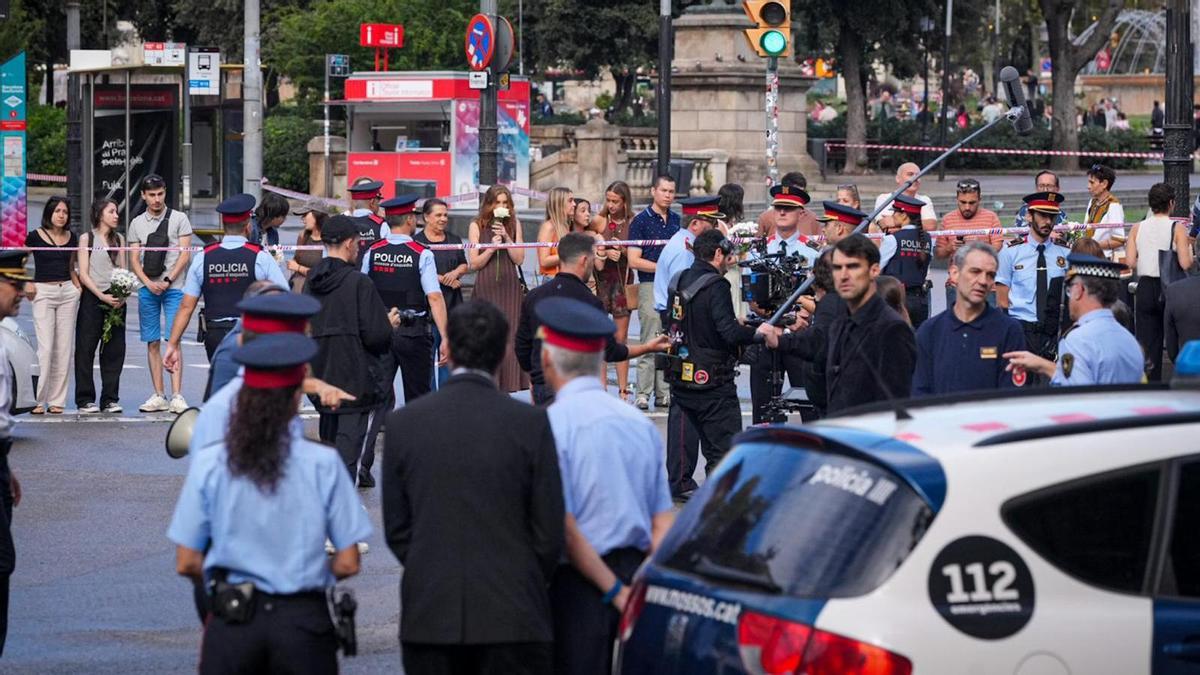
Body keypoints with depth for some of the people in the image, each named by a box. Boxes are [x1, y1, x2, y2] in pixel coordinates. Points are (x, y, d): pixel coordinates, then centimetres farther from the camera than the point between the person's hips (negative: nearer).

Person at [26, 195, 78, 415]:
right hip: (43, 292, -4)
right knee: (45, 348, -10)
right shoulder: (35, 237, -2)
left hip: (67, 292, 4)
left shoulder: (71, 238, 10)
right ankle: (38, 399, -5)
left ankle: (57, 400, 6)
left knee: (63, 348, 2)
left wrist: (79, 288, 7)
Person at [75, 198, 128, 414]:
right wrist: (102, 297, -14)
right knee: (86, 349, -3)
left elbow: (124, 271, 11)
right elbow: (83, 274, -4)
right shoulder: (87, 238, 1)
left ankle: (110, 399, 7)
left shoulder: (119, 239, 14)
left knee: (114, 350, 2)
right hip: (92, 298, -4)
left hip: (116, 299, 4)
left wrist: (123, 295, -8)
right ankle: (85, 400, 2)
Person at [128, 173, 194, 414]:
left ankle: (177, 395, -13)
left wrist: (167, 281, -10)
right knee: (152, 343, 4)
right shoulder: (137, 223, 12)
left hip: (174, 287, -3)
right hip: (147, 289, 3)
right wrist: (148, 283, -6)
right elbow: (134, 259, 9)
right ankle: (159, 396, 8)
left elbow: (185, 254, -2)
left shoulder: (178, 218, 3)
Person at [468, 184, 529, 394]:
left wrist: (507, 238, -9)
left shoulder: (514, 225, 9)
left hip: (510, 288, 2)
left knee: (510, 335, -2)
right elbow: (474, 263, 0)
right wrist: (491, 247, -14)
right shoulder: (477, 226, 3)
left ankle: (507, 383, 2)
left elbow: (519, 259, 4)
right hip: (486, 288, -2)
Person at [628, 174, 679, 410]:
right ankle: (643, 394, -7)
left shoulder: (676, 220, 15)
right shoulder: (641, 221, -1)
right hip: (650, 285, -5)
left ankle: (664, 392, 8)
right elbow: (634, 260, -6)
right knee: (650, 341, -9)